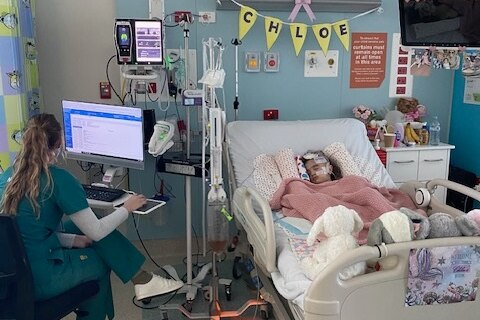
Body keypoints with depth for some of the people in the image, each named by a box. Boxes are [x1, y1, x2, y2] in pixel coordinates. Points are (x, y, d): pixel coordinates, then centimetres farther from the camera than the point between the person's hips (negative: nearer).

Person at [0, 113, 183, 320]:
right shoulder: (59, 179, -16)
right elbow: (96, 232, -10)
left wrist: (74, 240, 12)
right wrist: (127, 208, 5)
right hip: (38, 279, -7)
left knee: (82, 226, 15)